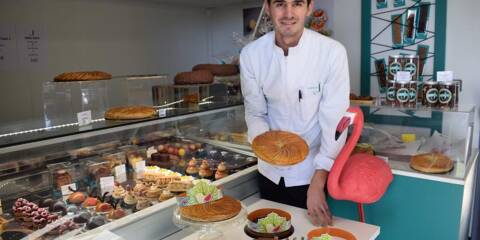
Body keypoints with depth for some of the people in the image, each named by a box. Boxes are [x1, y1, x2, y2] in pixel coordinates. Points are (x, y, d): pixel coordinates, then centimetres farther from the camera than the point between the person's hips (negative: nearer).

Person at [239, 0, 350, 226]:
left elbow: (334, 122, -17)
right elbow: (255, 112, -1)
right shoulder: (251, 54, -11)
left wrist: (317, 184, -19)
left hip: (311, 172, -2)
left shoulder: (332, 52, -19)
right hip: (270, 171, 3)